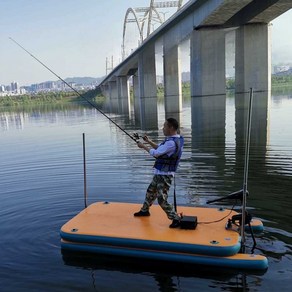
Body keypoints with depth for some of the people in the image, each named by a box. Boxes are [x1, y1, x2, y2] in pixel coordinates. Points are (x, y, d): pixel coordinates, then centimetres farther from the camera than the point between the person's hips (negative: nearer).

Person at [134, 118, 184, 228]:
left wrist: (144, 146, -7)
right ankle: (144, 210, 44)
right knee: (150, 192, 25)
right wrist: (149, 141, 7)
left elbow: (156, 153, -21)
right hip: (159, 173, 10)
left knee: (162, 199, -10)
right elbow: (160, 148, 18)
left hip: (164, 175, -10)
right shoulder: (172, 139, 7)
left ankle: (176, 219, 0)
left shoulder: (172, 143, -25)